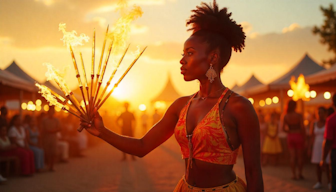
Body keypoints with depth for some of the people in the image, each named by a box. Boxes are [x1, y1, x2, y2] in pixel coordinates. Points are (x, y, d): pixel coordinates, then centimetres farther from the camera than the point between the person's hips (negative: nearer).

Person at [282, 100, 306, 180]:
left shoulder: (286, 116, -1)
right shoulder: (299, 115, -12)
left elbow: (283, 128, -1)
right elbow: (302, 127, -14)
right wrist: (304, 136, -2)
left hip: (290, 137, 3)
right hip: (298, 136, -3)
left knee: (292, 156, 7)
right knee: (300, 156, 9)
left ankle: (294, 174, 7)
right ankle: (300, 174, 12)